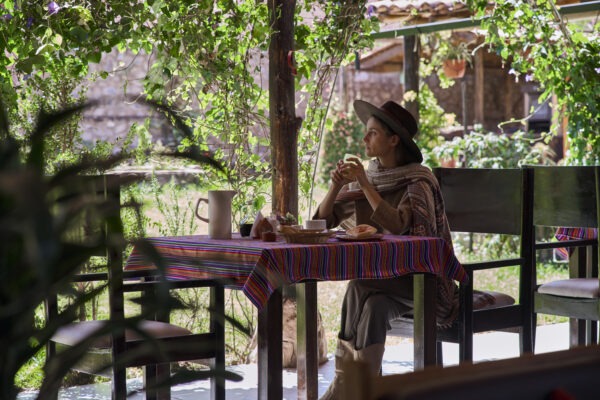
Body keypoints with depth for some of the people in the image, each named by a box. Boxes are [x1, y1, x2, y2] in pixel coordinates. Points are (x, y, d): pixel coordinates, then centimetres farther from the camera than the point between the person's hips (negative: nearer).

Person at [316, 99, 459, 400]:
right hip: (376, 279, 4)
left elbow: (397, 225, -28)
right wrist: (336, 186, -11)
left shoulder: (417, 181, -9)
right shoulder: (365, 175, 9)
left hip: (413, 279, -4)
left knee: (359, 288, -31)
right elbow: (323, 220, 6)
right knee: (373, 306, -31)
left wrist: (363, 183, -24)